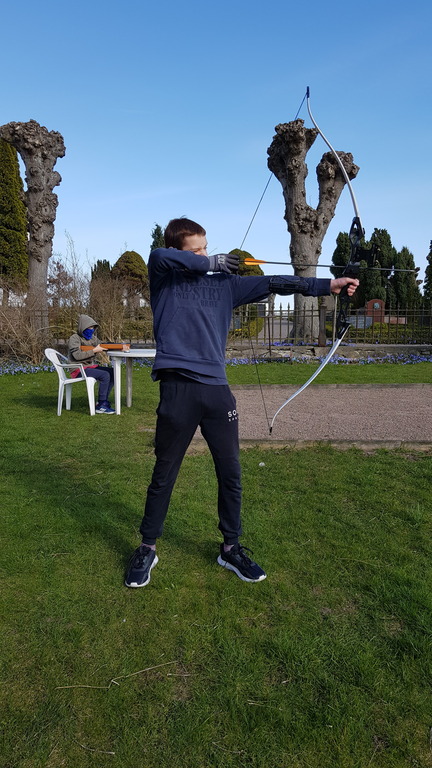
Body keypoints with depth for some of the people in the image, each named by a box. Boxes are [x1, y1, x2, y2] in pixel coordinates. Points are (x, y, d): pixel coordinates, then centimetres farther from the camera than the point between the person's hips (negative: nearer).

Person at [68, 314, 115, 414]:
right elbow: (77, 355, -20)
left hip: (92, 366, 8)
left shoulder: (93, 338, 15)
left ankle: (102, 402, -7)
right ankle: (101, 406, -20)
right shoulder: (74, 338, -7)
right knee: (105, 375, -26)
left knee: (112, 372, -8)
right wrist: (94, 351, -19)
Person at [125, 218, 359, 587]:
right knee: (164, 474, 7)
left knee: (230, 472, 10)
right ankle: (147, 549, 26)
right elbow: (157, 256, -16)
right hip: (177, 389, -3)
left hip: (216, 389, 4)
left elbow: (272, 284, 8)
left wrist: (327, 285, 2)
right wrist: (211, 263, -6)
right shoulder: (164, 278, 6)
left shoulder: (224, 282, 13)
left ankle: (231, 547, 29)